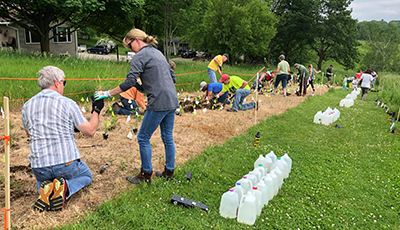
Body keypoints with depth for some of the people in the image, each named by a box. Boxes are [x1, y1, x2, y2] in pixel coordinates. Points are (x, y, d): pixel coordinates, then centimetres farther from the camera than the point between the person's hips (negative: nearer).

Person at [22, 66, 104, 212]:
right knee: (86, 175, 28)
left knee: (41, 180, 38)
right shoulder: (67, 103, -11)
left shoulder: (27, 106, 3)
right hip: (66, 164, -3)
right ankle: (65, 188, -5)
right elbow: (90, 131, -7)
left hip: (39, 166, 4)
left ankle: (45, 190, 0)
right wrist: (96, 111, 9)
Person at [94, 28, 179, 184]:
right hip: (172, 101, 9)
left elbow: (129, 82, -16)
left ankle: (146, 175, 14)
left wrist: (108, 93, -8)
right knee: (168, 137, 16)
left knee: (143, 138, 4)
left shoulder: (140, 56, -7)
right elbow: (172, 77, 20)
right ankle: (169, 172, 26)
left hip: (159, 103, -9)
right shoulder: (158, 53, 19)